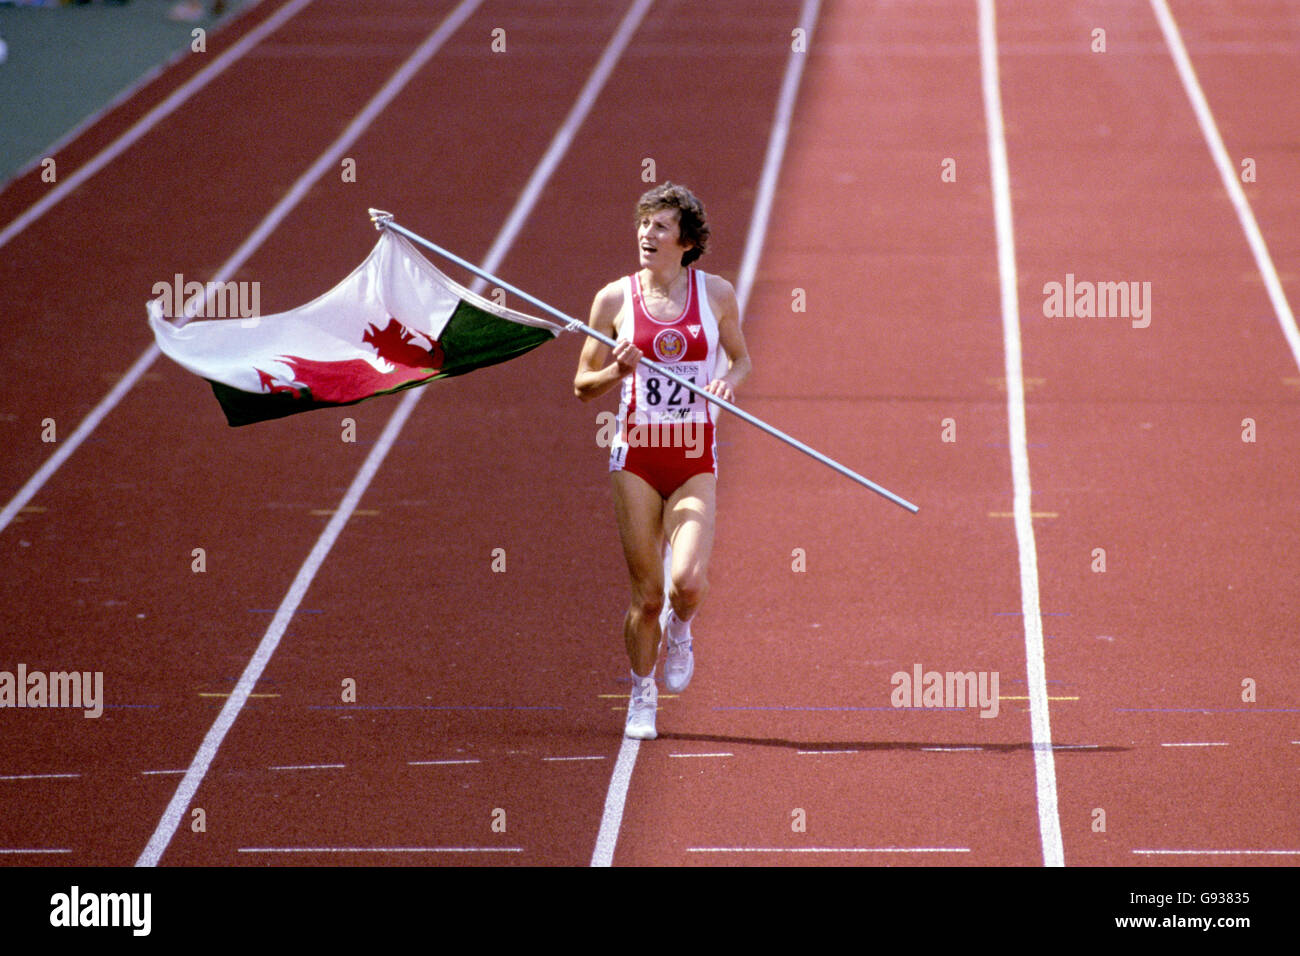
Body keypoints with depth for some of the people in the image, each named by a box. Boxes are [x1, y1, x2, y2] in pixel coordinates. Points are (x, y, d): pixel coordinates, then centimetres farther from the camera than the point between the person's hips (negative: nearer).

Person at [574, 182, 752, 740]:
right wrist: (619, 370, -15)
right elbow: (583, 387, 6)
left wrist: (729, 382, -7)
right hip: (636, 456, 0)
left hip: (695, 462, 0)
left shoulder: (716, 294, 1)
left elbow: (741, 359, 16)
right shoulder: (615, 298, 0)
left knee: (688, 579, -19)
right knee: (646, 595, 0)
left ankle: (679, 631, 18)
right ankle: (642, 698, 22)